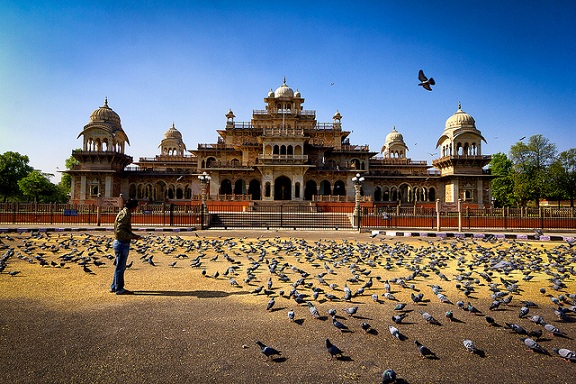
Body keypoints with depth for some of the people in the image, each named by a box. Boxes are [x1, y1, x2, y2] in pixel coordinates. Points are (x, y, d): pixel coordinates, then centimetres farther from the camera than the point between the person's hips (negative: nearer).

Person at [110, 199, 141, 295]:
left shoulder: (125, 213, 14)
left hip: (123, 244, 10)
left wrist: (133, 235, 12)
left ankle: (114, 287, 27)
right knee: (120, 267, -1)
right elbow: (119, 230, -25)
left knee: (121, 267, 18)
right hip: (122, 244, -10)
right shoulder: (125, 214, -17)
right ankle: (119, 289, 8)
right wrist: (132, 237, -20)